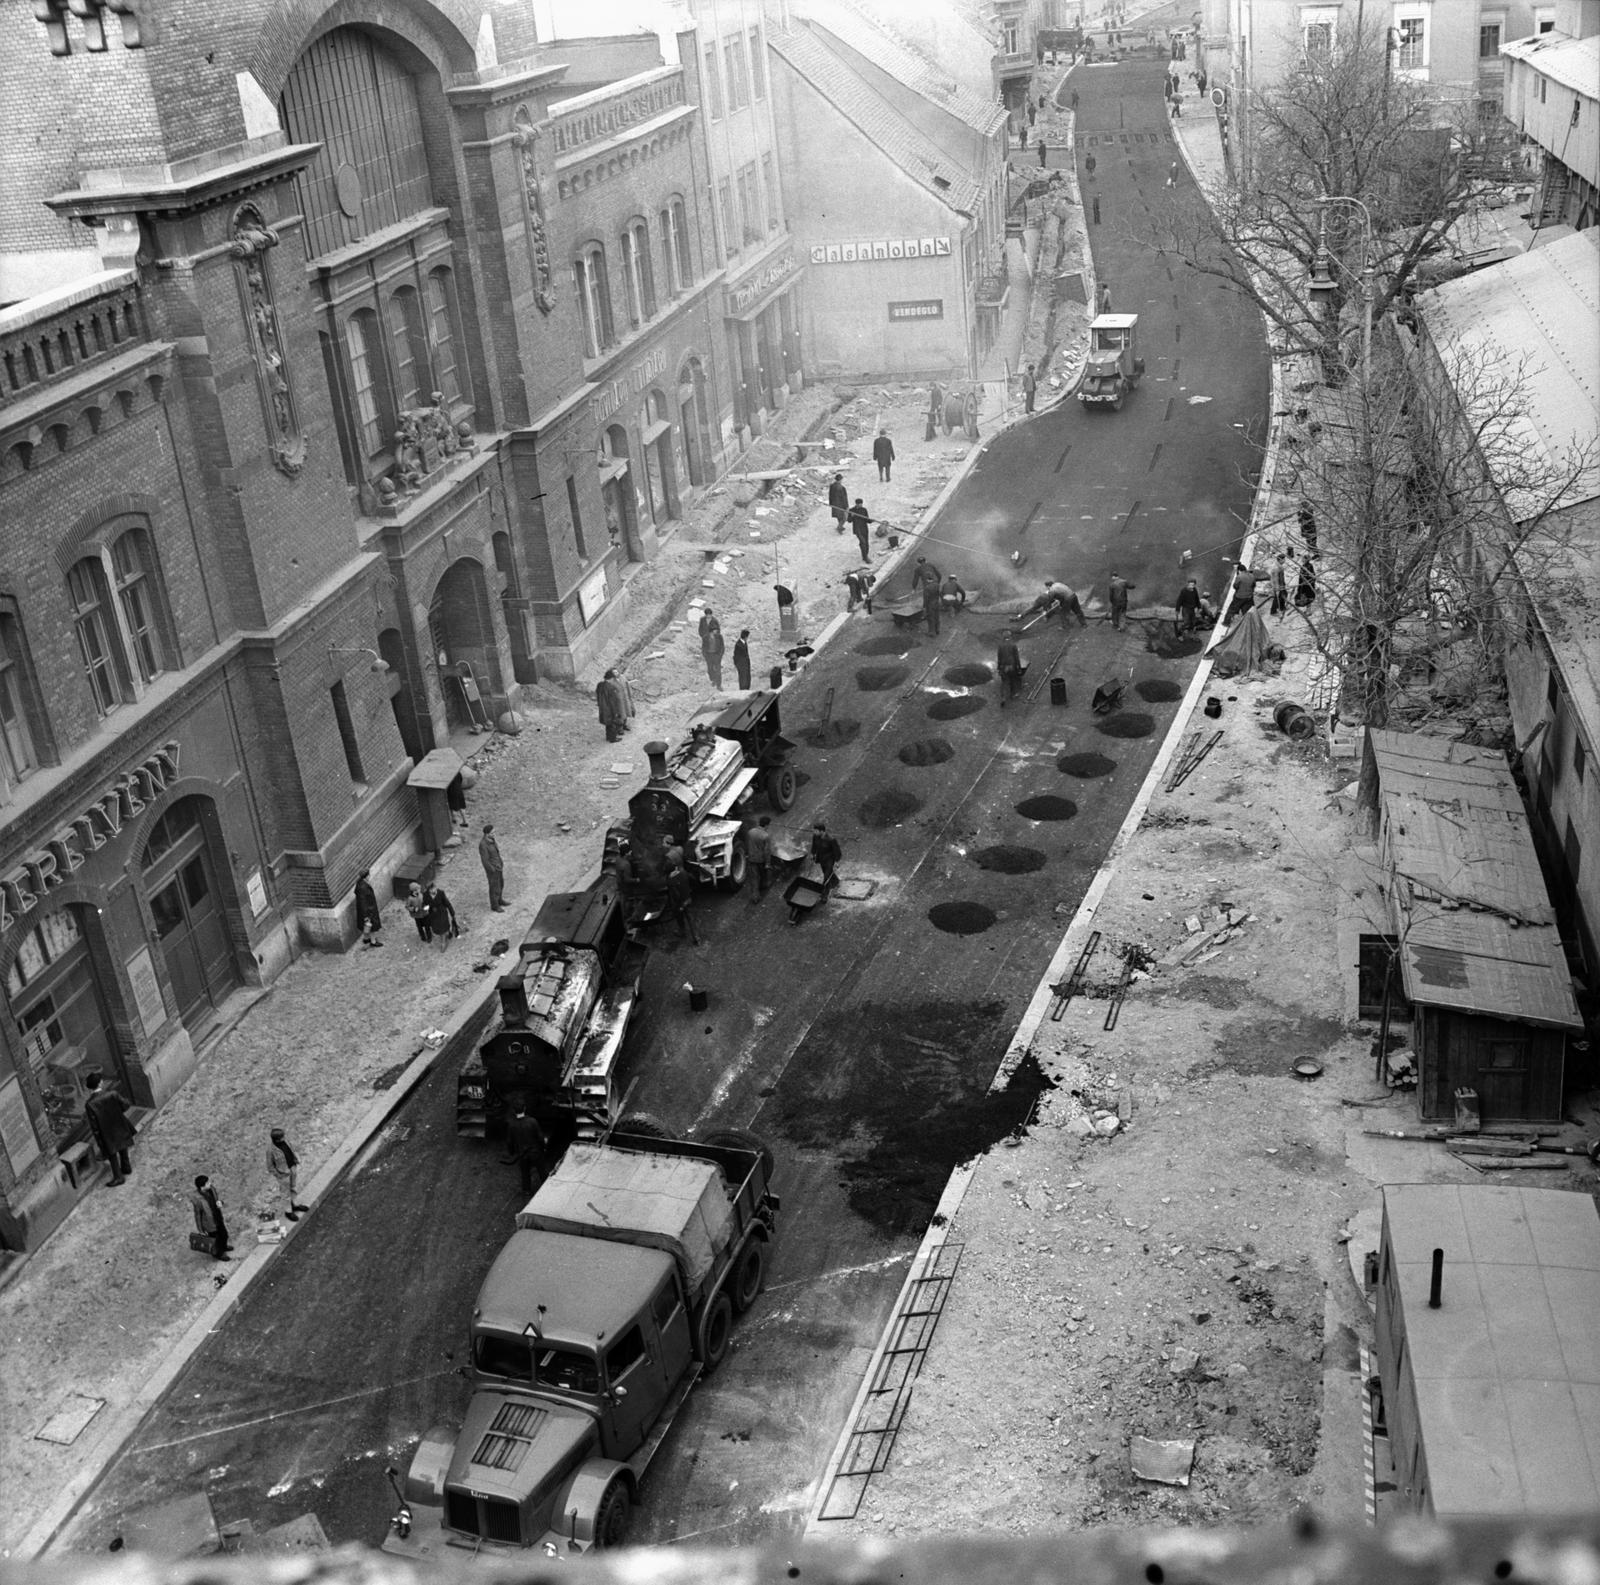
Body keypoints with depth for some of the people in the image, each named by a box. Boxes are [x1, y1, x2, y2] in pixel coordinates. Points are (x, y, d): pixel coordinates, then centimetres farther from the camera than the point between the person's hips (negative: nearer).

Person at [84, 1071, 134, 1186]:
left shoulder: (89, 1104, -23)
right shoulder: (112, 1094, -21)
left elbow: (94, 1125, -17)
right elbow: (124, 1107, -7)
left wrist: (99, 1141, -6)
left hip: (107, 1135, -2)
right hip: (120, 1129, 2)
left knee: (112, 1155, 15)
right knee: (123, 1149, 25)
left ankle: (118, 1176, 20)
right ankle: (126, 1167, 43)